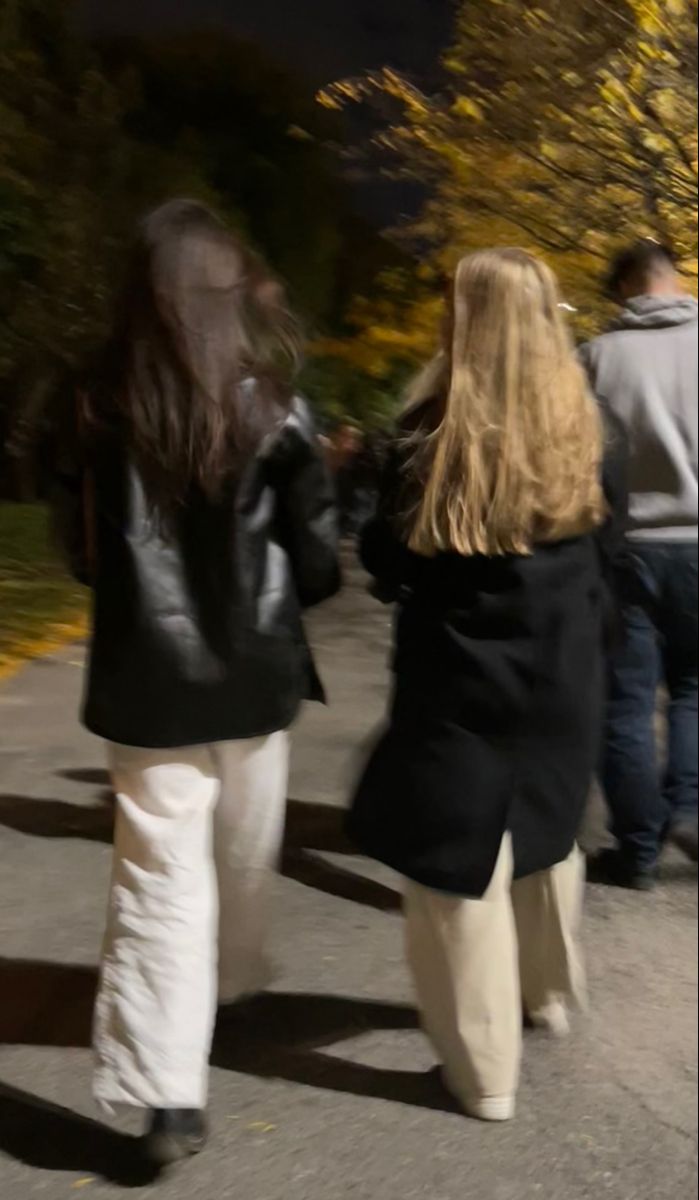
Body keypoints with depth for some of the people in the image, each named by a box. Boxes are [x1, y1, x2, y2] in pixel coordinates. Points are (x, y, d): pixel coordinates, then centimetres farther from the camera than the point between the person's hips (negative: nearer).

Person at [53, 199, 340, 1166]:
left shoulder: (104, 411, -5)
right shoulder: (275, 413, -9)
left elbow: (83, 547, 5)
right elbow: (318, 562, -6)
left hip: (146, 677, 0)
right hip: (252, 671, 0)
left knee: (161, 871, 6)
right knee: (245, 849, 23)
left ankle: (169, 1089, 3)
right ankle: (233, 978, 45)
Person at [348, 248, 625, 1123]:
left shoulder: (434, 433, -14)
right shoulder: (581, 426, -2)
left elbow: (386, 562, -6)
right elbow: (606, 539, 10)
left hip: (461, 678, -4)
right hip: (563, 673, 5)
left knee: (463, 862, 7)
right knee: (545, 834, 25)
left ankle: (485, 1069, 18)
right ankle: (551, 995, 45)